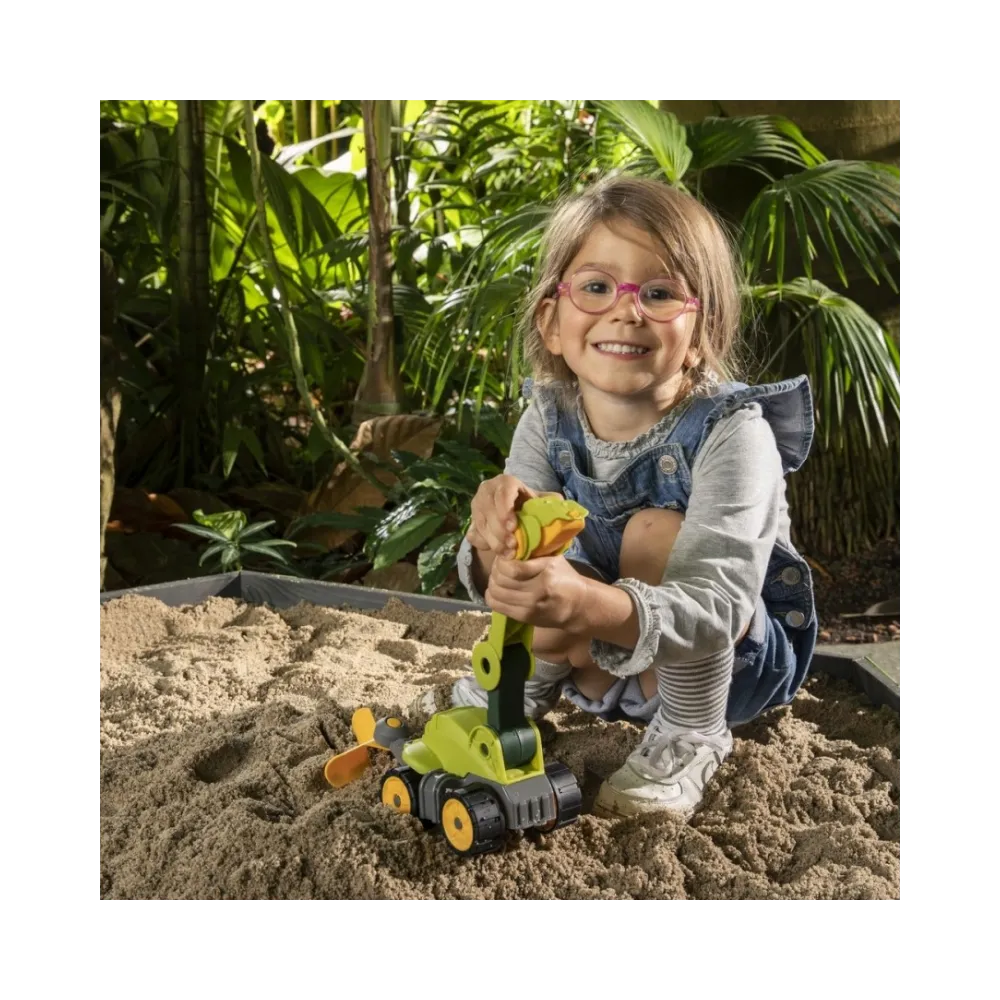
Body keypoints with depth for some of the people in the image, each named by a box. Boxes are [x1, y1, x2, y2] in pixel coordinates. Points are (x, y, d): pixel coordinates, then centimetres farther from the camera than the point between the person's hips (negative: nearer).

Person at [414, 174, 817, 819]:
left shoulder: (732, 433, -29)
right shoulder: (548, 420, -13)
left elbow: (717, 607, -40)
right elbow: (499, 583, -15)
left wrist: (589, 604, -58)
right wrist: (498, 544, -40)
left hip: (737, 660, -4)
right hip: (624, 660, 4)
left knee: (657, 532, -30)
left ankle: (691, 739, -9)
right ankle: (519, 688, 12)